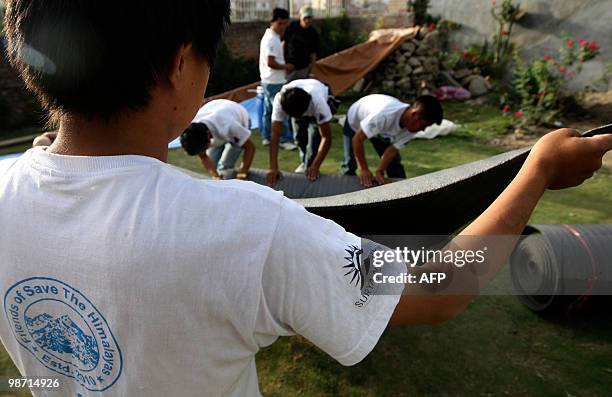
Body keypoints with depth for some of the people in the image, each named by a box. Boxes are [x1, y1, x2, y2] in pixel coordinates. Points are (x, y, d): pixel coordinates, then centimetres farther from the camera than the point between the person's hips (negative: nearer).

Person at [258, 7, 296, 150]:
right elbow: (270, 63, -24)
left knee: (269, 109, 15)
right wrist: (286, 66, -11)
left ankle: (266, 137, 23)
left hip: (269, 80, 10)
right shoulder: (271, 39, -18)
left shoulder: (272, 36, 13)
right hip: (274, 81, -10)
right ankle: (285, 140, -2)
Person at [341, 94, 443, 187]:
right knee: (350, 163, -8)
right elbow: (357, 139, -39)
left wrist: (379, 172, -34)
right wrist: (364, 170, -34)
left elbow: (392, 150, -22)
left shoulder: (412, 126, -27)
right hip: (355, 121, -4)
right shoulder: (384, 115, -47)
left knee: (394, 163, -2)